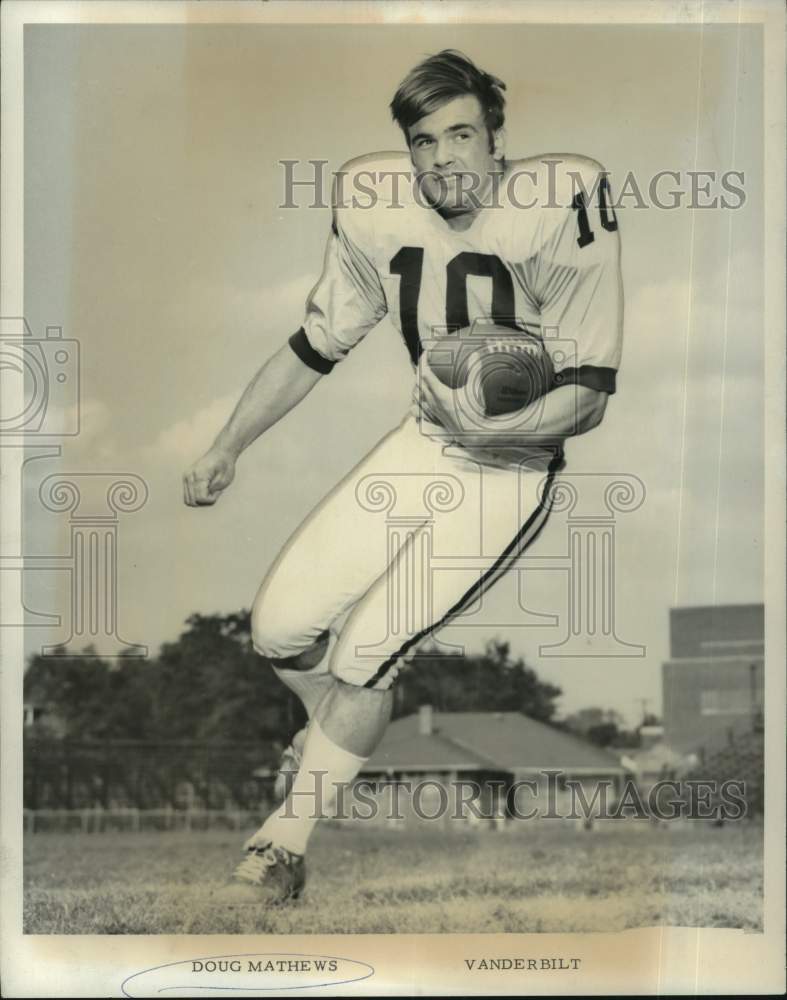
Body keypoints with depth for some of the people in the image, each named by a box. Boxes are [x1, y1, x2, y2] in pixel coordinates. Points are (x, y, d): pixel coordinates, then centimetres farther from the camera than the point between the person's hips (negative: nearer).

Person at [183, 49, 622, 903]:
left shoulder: (561, 207, -23)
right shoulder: (374, 205, -8)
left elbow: (588, 394, -18)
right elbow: (316, 347, 6)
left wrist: (491, 428, -33)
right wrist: (226, 448, 4)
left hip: (515, 471, -5)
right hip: (424, 443, 5)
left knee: (363, 649, -18)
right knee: (280, 627, -2)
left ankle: (285, 840, 4)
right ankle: (340, 735, 32)